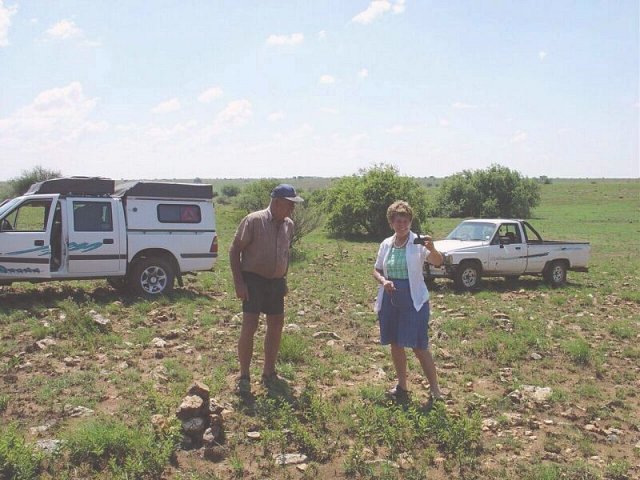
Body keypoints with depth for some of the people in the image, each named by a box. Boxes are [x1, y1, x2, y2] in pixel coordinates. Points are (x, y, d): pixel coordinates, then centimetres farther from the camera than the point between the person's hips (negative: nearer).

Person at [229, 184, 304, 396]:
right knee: (249, 326, -11)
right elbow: (235, 250, -11)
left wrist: (284, 279, 15)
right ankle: (244, 377, 1)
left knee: (276, 326, 10)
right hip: (254, 280, -7)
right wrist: (238, 282, -16)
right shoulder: (253, 220, -13)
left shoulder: (288, 225, 7)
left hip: (276, 281, 7)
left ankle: (269, 373, 24)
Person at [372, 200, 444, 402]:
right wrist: (383, 281, -8)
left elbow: (438, 262, -25)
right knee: (396, 344, 13)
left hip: (414, 300, -5)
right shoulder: (386, 244, 5)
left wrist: (432, 249, -47)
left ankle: (435, 389, 8)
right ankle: (402, 387, 29)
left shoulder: (418, 243, -9)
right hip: (389, 300, 5)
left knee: (419, 346, -5)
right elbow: (376, 270, 14)